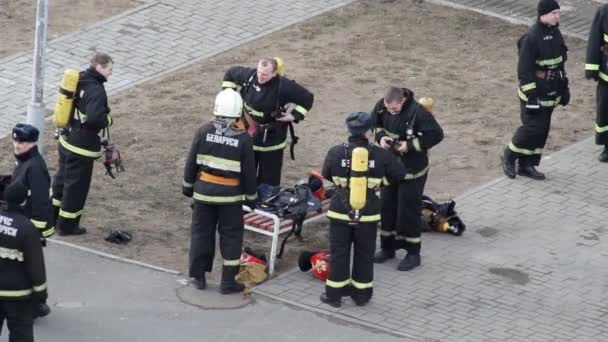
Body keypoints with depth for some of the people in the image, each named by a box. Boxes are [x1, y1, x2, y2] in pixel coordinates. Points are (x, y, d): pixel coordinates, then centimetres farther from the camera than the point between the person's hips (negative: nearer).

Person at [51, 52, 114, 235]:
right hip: (82, 147, -9)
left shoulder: (79, 80, 3)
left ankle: (52, 217, 36)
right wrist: (108, 120, -13)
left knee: (62, 178, 23)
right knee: (76, 185, 6)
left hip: (66, 140, 9)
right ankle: (67, 225, 17)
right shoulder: (96, 90, -24)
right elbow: (95, 118, -33)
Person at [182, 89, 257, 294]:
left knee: (201, 232, 13)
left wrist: (188, 185, 13)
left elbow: (192, 162, -1)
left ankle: (198, 276, 20)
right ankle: (228, 281, 9)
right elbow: (248, 171, -6)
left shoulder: (204, 131, -8)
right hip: (230, 194, -2)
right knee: (231, 236, 8)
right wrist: (251, 196, 7)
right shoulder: (243, 138, -12)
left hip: (204, 190, 2)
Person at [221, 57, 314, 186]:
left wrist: (294, 115, -15)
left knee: (269, 178, 3)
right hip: (248, 132, 4)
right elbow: (230, 73, 10)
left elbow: (308, 98, -11)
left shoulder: (284, 86, -23)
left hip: (272, 138, -4)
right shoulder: (248, 76, -12)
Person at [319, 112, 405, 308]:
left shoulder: (336, 153, -10)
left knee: (339, 253, 11)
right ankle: (361, 294, 22)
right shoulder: (380, 155, -10)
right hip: (368, 214, 0)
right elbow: (399, 174, 2)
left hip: (340, 212, 0)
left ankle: (334, 295, 16)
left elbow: (326, 174, 6)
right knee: (364, 255, 14)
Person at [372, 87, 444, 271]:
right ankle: (387, 247, 28)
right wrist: (381, 136, -11)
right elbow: (374, 123, 11)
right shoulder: (382, 106, -8)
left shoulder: (418, 113, -26)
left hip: (412, 170, -6)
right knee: (386, 206, 13)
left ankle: (413, 253, 10)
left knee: (409, 210, -1)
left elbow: (436, 135, -22)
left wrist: (410, 145, -25)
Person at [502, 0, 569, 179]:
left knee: (542, 130, 10)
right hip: (534, 92, -8)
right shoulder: (531, 38, -20)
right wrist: (531, 96, -22)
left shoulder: (555, 33, 6)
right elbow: (524, 70, -20)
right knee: (533, 128, -7)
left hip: (550, 93, 8)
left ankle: (526, 165, 20)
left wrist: (564, 88, 17)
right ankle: (509, 157, 13)